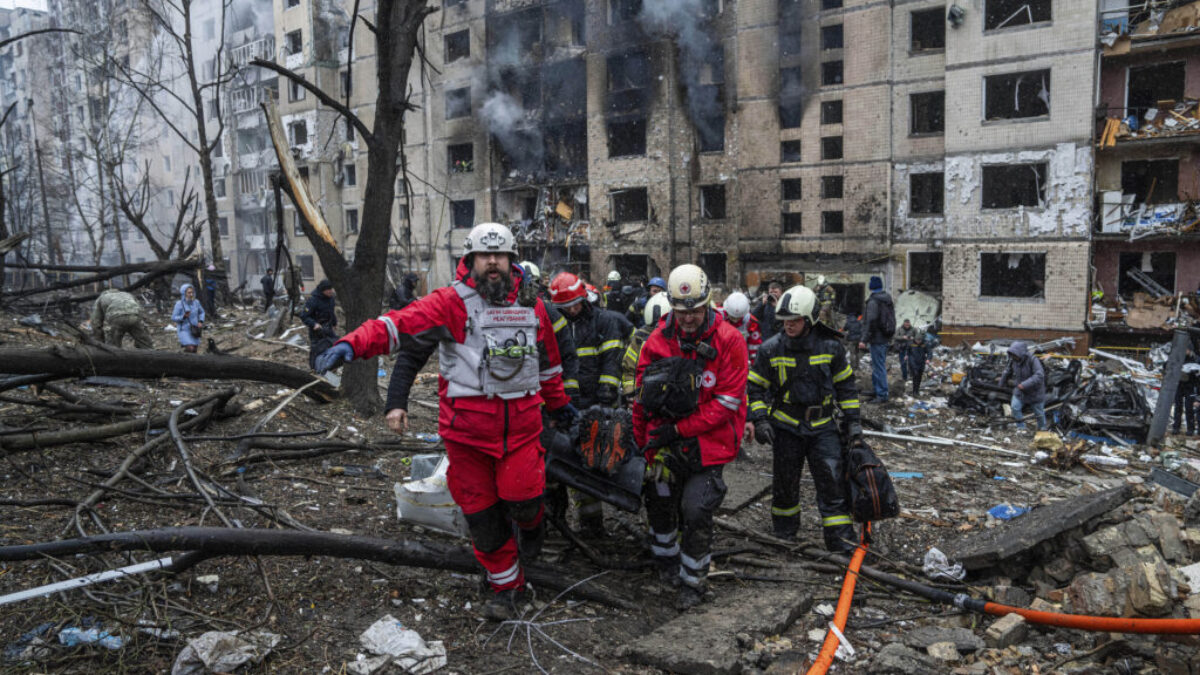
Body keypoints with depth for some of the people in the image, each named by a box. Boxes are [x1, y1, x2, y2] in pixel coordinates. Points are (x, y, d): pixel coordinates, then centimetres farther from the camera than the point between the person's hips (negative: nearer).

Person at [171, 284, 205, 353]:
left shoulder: (196, 302, -4)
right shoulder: (179, 303, -16)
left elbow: (201, 312, 14)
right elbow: (173, 318, -12)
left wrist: (201, 322, -3)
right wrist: (184, 316, -29)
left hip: (193, 330, 5)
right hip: (183, 330, -5)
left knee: (193, 351, 9)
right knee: (190, 349, -22)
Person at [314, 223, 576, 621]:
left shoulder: (532, 306, 9)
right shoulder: (451, 302, -5)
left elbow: (548, 360, 22)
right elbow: (399, 324, -18)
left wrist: (559, 403, 32)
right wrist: (352, 344, -34)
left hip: (521, 422, 2)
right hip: (467, 427, -2)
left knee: (522, 499, -7)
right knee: (481, 512, 6)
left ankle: (530, 522, 32)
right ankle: (508, 587, 25)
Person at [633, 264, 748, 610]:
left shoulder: (728, 340, -13)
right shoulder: (657, 340, -4)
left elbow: (726, 402, -15)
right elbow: (643, 397, 5)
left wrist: (679, 429, -17)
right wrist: (640, 441, 5)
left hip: (709, 440, -3)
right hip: (666, 439, 4)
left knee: (696, 510, -9)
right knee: (658, 501, 14)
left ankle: (694, 581, 13)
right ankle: (667, 560, 42)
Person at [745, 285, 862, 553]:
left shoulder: (830, 347, -5)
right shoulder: (771, 349, -7)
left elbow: (845, 385, 8)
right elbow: (755, 387, 1)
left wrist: (853, 420, 6)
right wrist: (759, 420, -9)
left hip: (823, 425, 0)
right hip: (786, 425, 0)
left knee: (832, 480, -5)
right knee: (785, 481, 11)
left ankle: (840, 537, 2)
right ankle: (784, 530, 31)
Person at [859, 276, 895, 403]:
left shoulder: (873, 301, -17)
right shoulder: (888, 300, 13)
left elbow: (870, 322, -22)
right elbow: (892, 320, 19)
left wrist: (864, 340, -20)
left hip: (877, 339, -10)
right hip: (886, 338, 10)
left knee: (879, 366, -6)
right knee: (877, 365, 21)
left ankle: (882, 395, -4)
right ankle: (876, 389, 32)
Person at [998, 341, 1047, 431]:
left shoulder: (1032, 360, -28)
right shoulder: (1013, 360, -11)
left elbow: (1039, 375, -38)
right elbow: (1008, 372, 10)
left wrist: (1025, 384, -44)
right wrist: (1002, 381, 26)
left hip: (1035, 391, -4)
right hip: (1020, 390, 4)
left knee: (1039, 413, 14)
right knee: (1015, 407, -17)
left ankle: (1042, 428, 40)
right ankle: (1021, 428, -2)